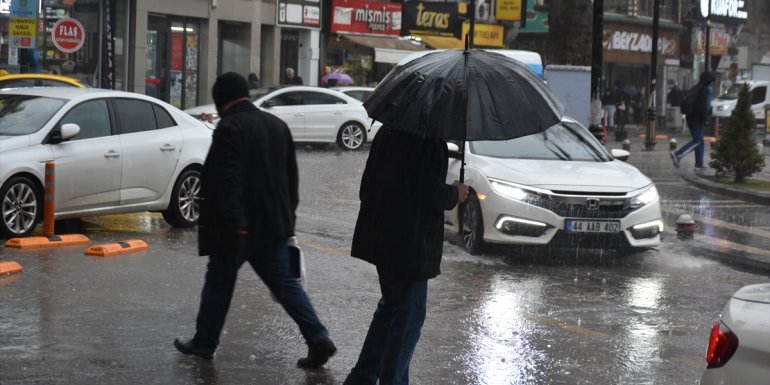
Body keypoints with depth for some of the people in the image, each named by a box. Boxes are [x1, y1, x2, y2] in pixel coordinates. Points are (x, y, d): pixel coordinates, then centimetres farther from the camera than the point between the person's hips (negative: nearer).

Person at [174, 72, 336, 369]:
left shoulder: (229, 128, -14)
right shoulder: (277, 125, 11)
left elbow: (227, 180, -22)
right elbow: (292, 175, 16)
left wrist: (234, 221, -22)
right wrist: (288, 213, 21)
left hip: (239, 225, -6)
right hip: (275, 222, 6)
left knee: (219, 282, 9)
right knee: (284, 283, 7)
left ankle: (204, 342, 19)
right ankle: (318, 339, -3)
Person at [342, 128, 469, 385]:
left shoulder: (388, 132, 5)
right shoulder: (430, 142, -20)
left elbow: (367, 187, 11)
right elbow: (433, 195, -23)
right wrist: (455, 194, -3)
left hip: (381, 238, 9)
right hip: (410, 245, -9)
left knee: (390, 308, 23)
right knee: (408, 318, 4)